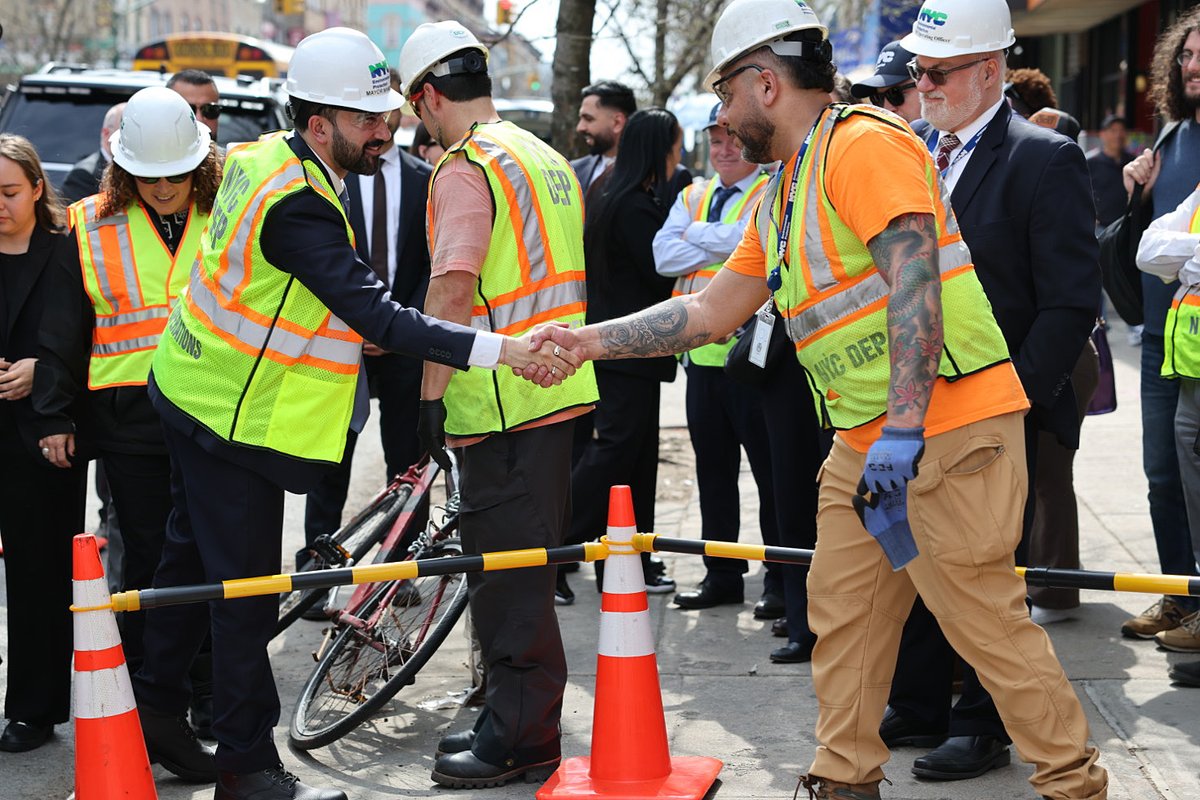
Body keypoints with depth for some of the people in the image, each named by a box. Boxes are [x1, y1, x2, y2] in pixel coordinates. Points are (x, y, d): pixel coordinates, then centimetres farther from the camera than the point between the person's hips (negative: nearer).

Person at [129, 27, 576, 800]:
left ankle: (157, 707, 35)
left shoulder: (269, 159, 3)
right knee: (247, 585, -3)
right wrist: (501, 350, -40)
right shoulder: (295, 204, -29)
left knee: (195, 557, 20)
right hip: (233, 416, -10)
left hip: (204, 395, 10)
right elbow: (374, 314, -36)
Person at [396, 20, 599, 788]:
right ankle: (513, 719, 26)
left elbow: (453, 288, -23)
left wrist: (432, 388, -19)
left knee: (506, 572, -3)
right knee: (525, 568, 16)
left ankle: (521, 740, 2)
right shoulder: (545, 156, 16)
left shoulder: (467, 167, -13)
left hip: (503, 402, -10)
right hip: (556, 390, 10)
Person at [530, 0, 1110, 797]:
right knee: (841, 610, 11)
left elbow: (913, 279, -22)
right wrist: (590, 339, 16)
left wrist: (902, 429, -27)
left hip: (949, 427, -10)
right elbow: (711, 311, 23)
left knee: (985, 617, -6)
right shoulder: (780, 195, 19)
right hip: (864, 442, 10)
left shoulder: (863, 143, -12)